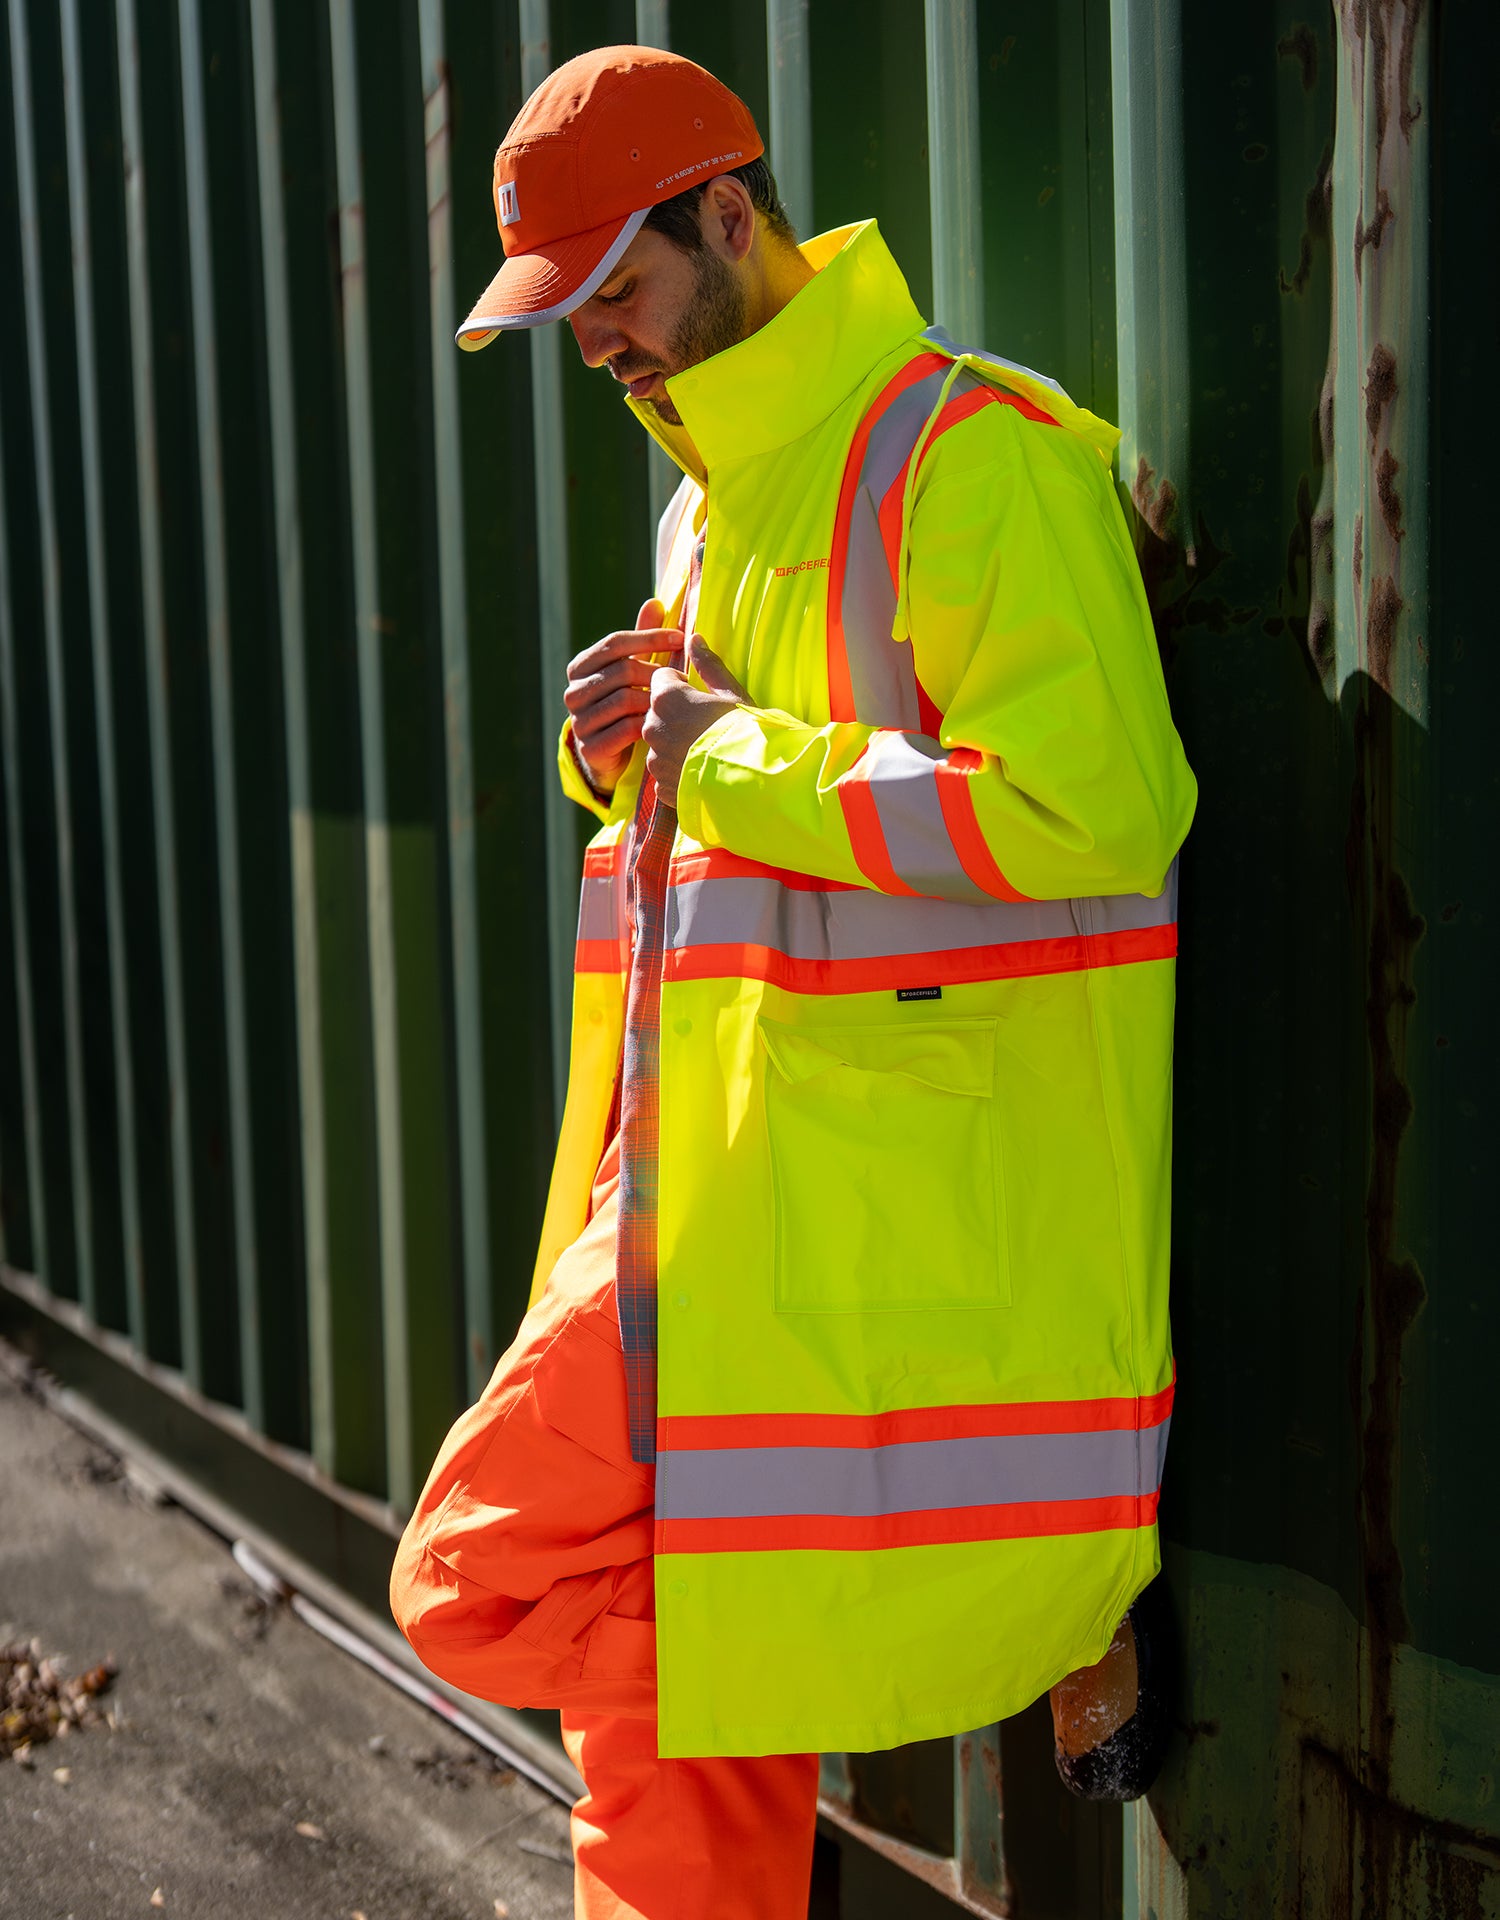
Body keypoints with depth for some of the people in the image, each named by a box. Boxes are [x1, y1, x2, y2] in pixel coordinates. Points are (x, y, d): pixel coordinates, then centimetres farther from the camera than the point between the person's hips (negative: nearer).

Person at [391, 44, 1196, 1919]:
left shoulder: (971, 451, -14)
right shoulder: (712, 492, 16)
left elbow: (1088, 811, -26)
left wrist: (735, 757, -16)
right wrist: (631, 748, 4)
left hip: (893, 1205, -9)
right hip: (711, 1188, 9)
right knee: (671, 1705, 11)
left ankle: (1044, 1612, 10)